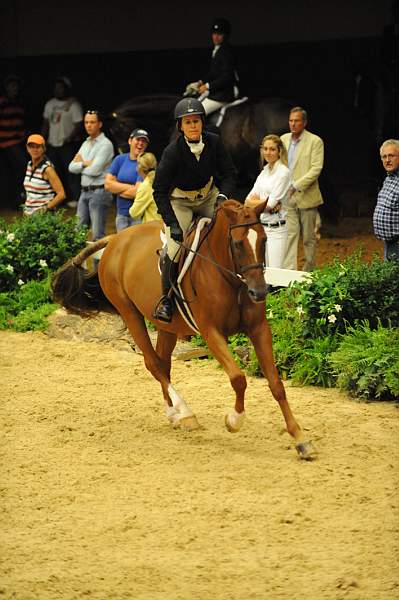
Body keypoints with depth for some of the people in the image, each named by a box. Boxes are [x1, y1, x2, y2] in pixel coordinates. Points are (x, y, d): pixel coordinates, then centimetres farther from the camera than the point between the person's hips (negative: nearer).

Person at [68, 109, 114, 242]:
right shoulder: (86, 144, 17)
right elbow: (72, 167, 10)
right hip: (84, 191, 8)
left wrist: (80, 163, 1)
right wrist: (85, 164, -8)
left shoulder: (105, 144, -8)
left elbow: (95, 170, -16)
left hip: (99, 192, -8)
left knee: (98, 235, -9)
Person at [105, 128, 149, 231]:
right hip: (121, 214, 5)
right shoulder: (120, 159, 8)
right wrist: (130, 187, -10)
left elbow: (137, 192, -15)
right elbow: (108, 184, -1)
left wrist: (117, 189, -2)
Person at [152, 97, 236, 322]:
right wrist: (172, 223, -28)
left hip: (208, 196, 4)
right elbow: (160, 190, -20)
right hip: (179, 200, -4)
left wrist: (223, 196, -27)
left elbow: (229, 173, -6)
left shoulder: (214, 142, -14)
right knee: (177, 245, -22)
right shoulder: (172, 152, -23)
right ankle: (166, 299, -9)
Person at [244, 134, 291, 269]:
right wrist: (262, 202, -11)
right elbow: (248, 201, 8)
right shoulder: (264, 172, 13)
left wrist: (253, 201, 0)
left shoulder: (284, 172, -9)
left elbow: (271, 204, -15)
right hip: (260, 226, 7)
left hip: (276, 228, -7)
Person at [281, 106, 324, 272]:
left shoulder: (315, 142, -6)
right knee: (290, 234, -5)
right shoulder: (284, 139, 9)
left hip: (306, 196, -3)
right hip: (287, 197, 3)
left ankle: (308, 271, 18)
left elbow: (316, 169, -14)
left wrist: (296, 186, -22)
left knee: (309, 237, 6)